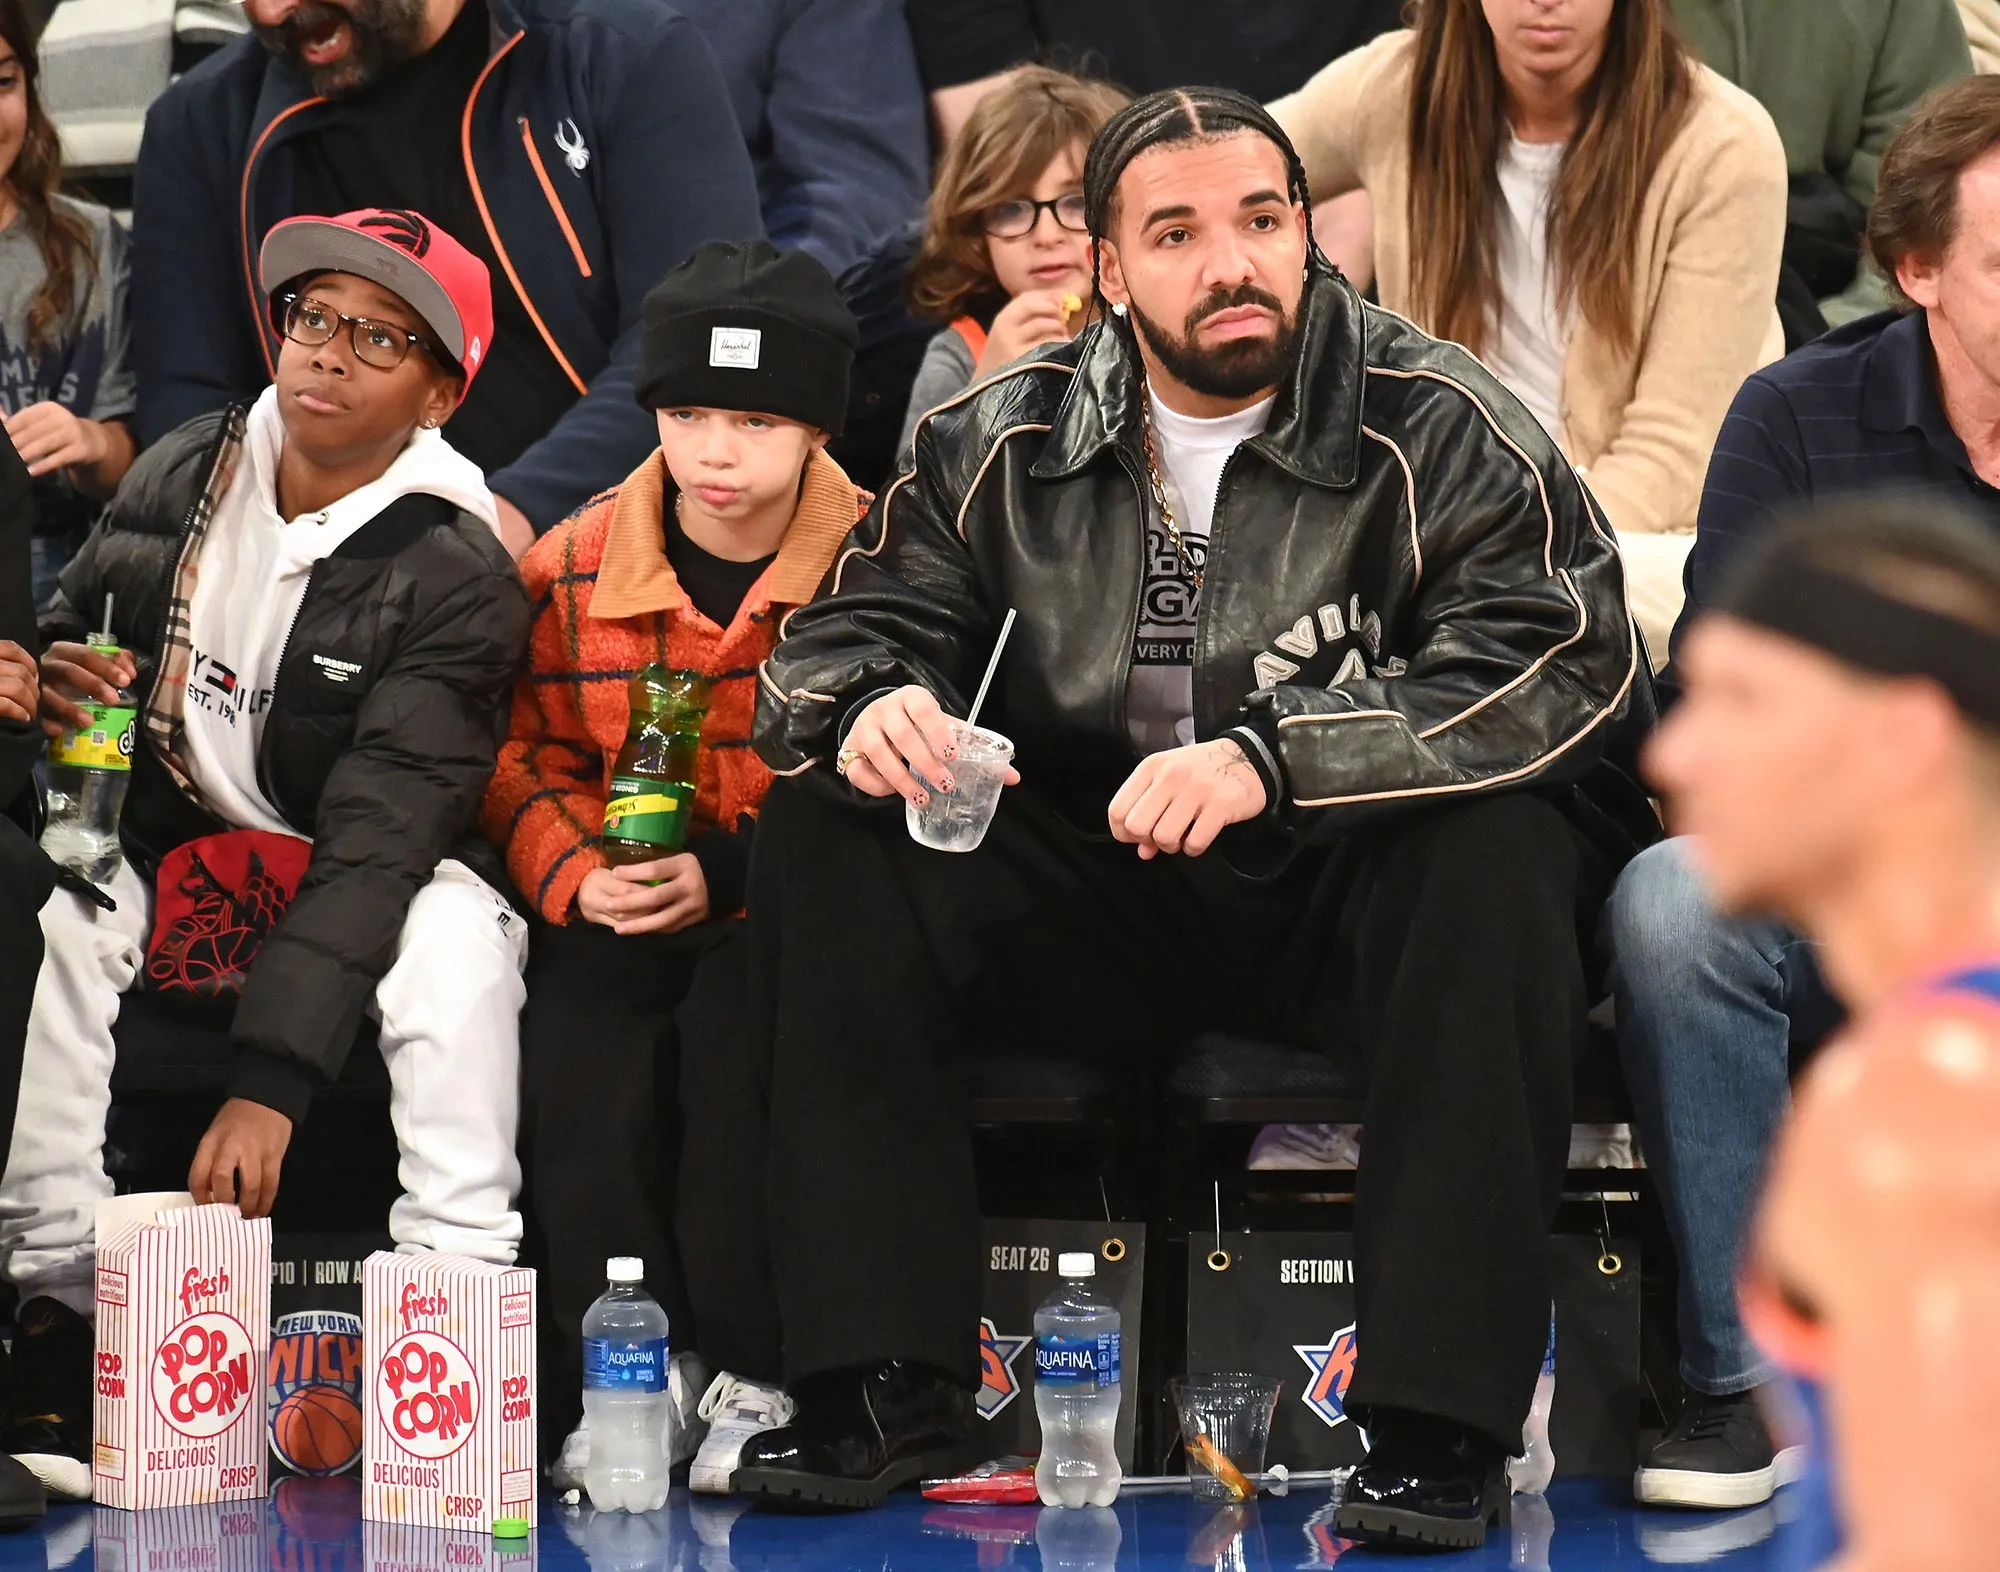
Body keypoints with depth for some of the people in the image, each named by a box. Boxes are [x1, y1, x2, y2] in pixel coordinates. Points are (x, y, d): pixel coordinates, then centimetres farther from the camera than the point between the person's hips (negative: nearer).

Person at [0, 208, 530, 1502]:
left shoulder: (455, 575, -17)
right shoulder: (178, 476, -2)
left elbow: (377, 843, -26)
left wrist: (271, 1083, -35)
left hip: (351, 879, -3)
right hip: (159, 848, 3)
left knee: (457, 935, -35)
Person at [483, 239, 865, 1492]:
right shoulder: (573, 570, 6)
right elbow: (530, 763, 12)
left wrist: (729, 871, -19)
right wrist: (577, 875, -10)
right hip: (624, 920, 3)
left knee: (746, 1022, -33)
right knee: (571, 1031, -27)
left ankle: (755, 1376, -15)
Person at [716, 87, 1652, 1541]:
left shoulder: (1435, 426, -10)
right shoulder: (1008, 443, 2)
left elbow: (1567, 662, -23)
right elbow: (846, 633, 7)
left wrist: (1274, 760, -34)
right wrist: (874, 703, -21)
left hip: (1346, 901, -3)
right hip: (1095, 905, 4)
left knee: (1502, 852, -35)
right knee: (827, 838, -16)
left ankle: (1443, 1424, -31)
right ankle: (889, 1389, -15)